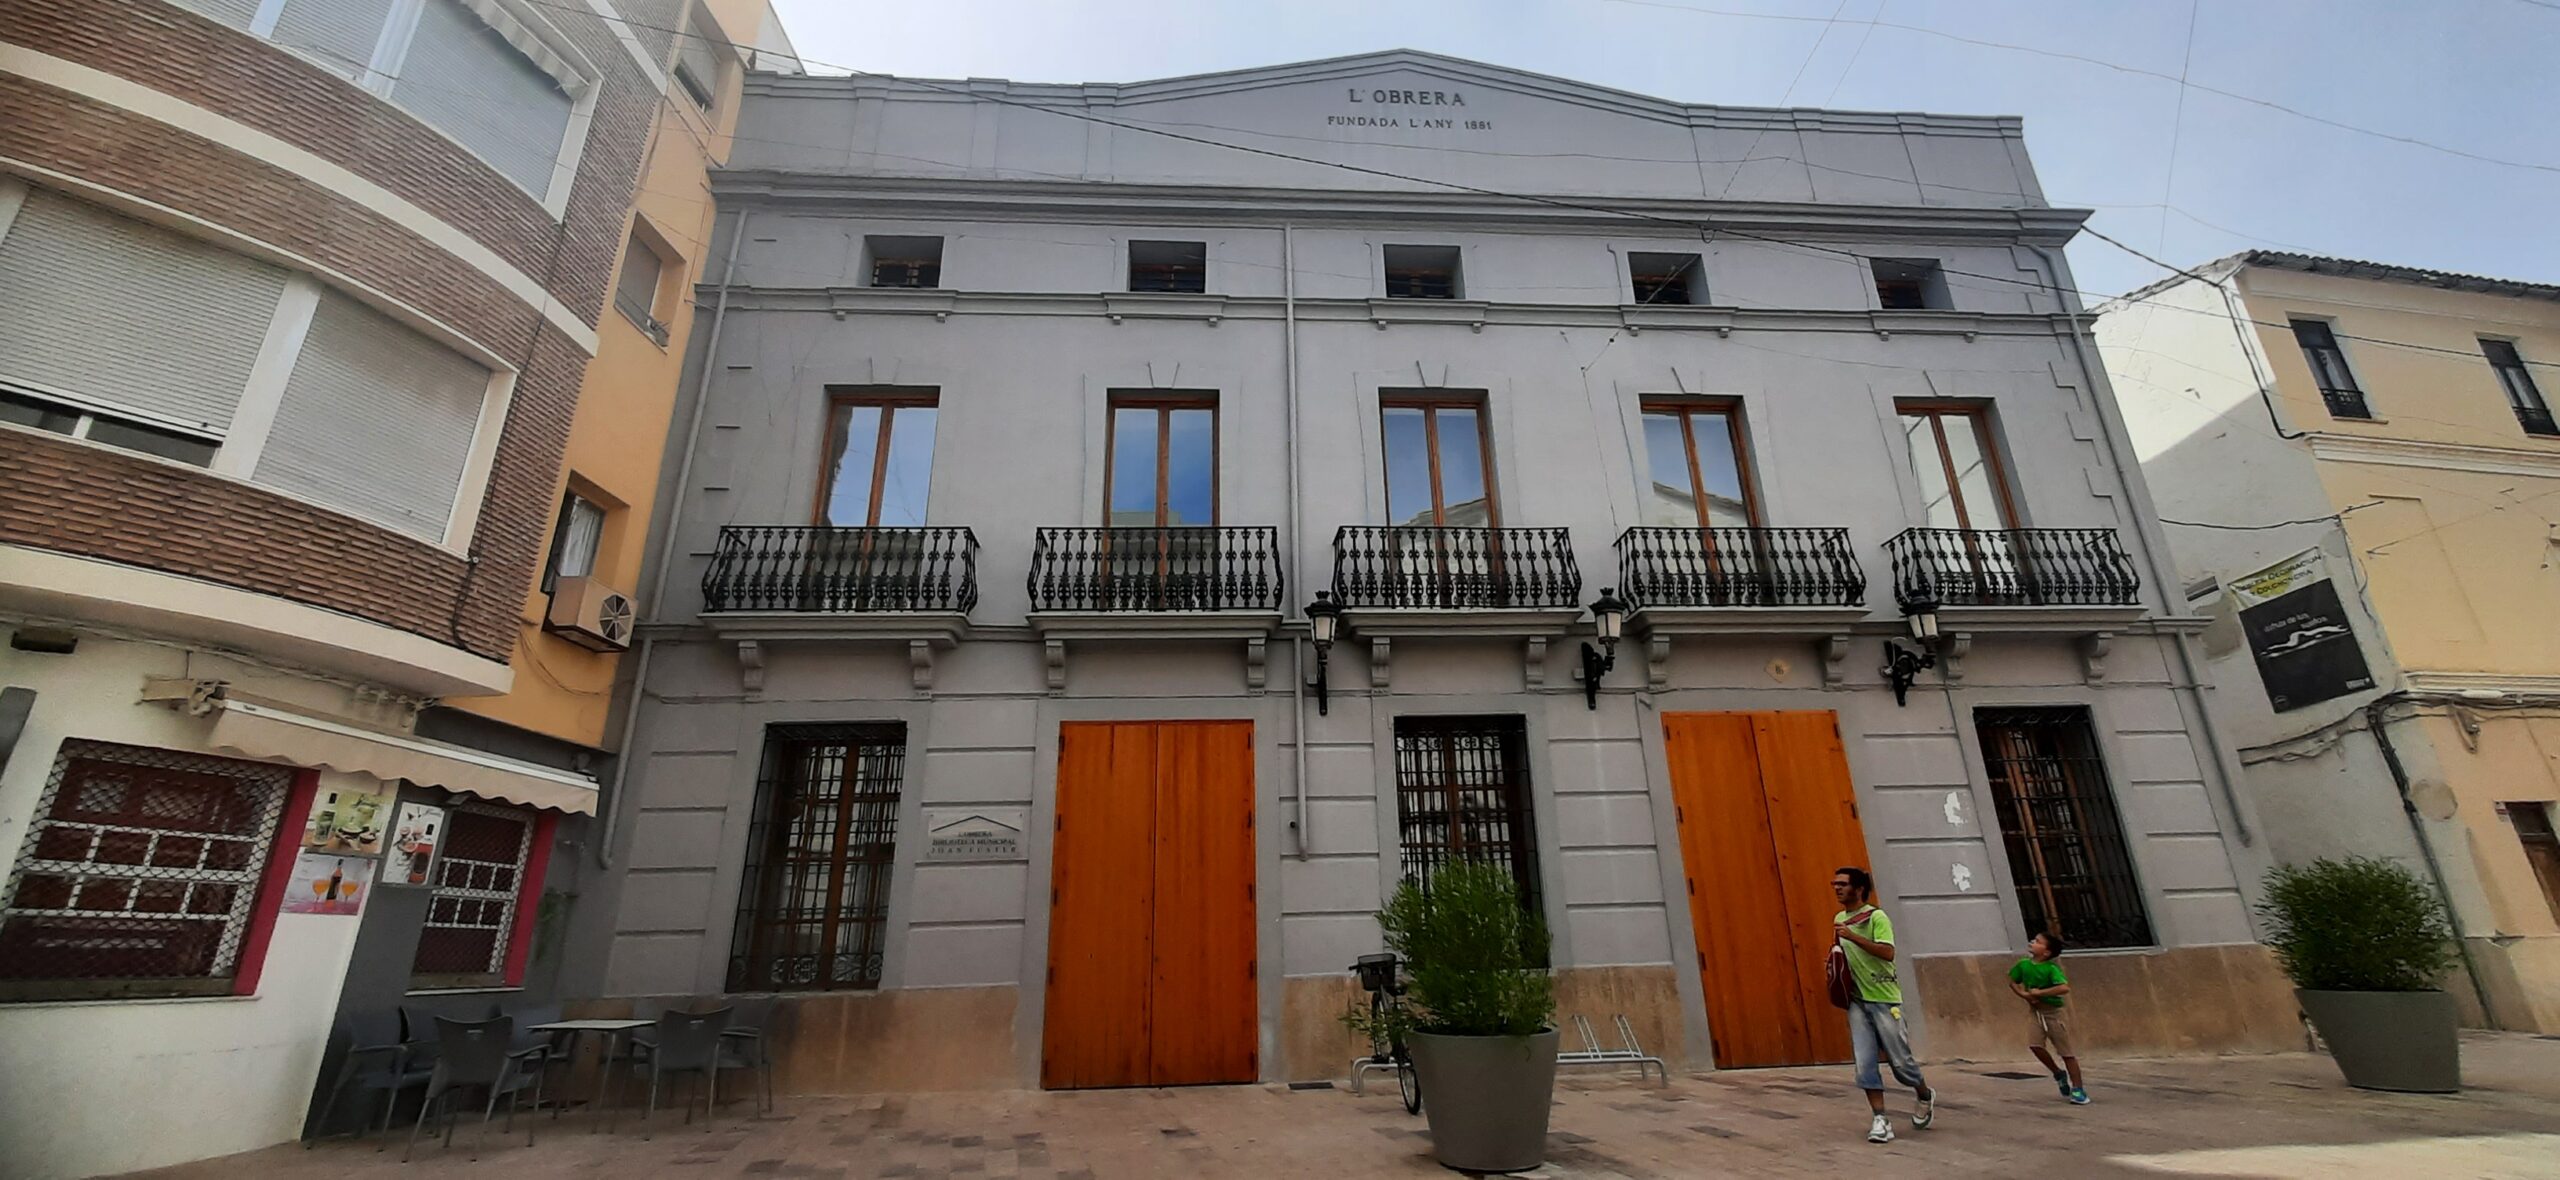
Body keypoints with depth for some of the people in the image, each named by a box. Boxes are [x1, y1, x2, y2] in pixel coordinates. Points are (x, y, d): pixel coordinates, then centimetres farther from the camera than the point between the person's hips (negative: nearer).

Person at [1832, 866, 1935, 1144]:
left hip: (1884, 998, -5)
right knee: (1865, 1063, -4)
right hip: (1857, 1000, 5)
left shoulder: (1876, 917, -12)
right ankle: (1880, 1120, 1)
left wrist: (1852, 936, -31)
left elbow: (1887, 952, -26)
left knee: (1899, 1060, 5)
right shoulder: (1838, 919, 11)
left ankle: (1925, 1096, 34)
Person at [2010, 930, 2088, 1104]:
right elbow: (2012, 982, 10)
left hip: (2053, 1011, -4)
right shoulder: (2024, 965, -2)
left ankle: (2078, 1090, 15)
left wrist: (2039, 993, -25)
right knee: (2035, 1045, -10)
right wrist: (2025, 994, -7)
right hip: (2034, 1010, 4)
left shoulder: (2051, 968, -18)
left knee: (2066, 1052, 4)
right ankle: (2058, 1073, 16)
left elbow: (2064, 988, -33)